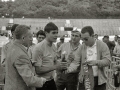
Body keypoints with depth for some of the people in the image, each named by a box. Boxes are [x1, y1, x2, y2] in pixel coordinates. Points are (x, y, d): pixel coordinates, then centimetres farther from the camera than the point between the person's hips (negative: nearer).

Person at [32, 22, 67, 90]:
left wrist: (61, 65, -4)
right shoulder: (39, 48, -18)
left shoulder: (54, 46, 4)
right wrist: (55, 67, -24)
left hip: (51, 81, 7)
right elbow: (38, 70, -19)